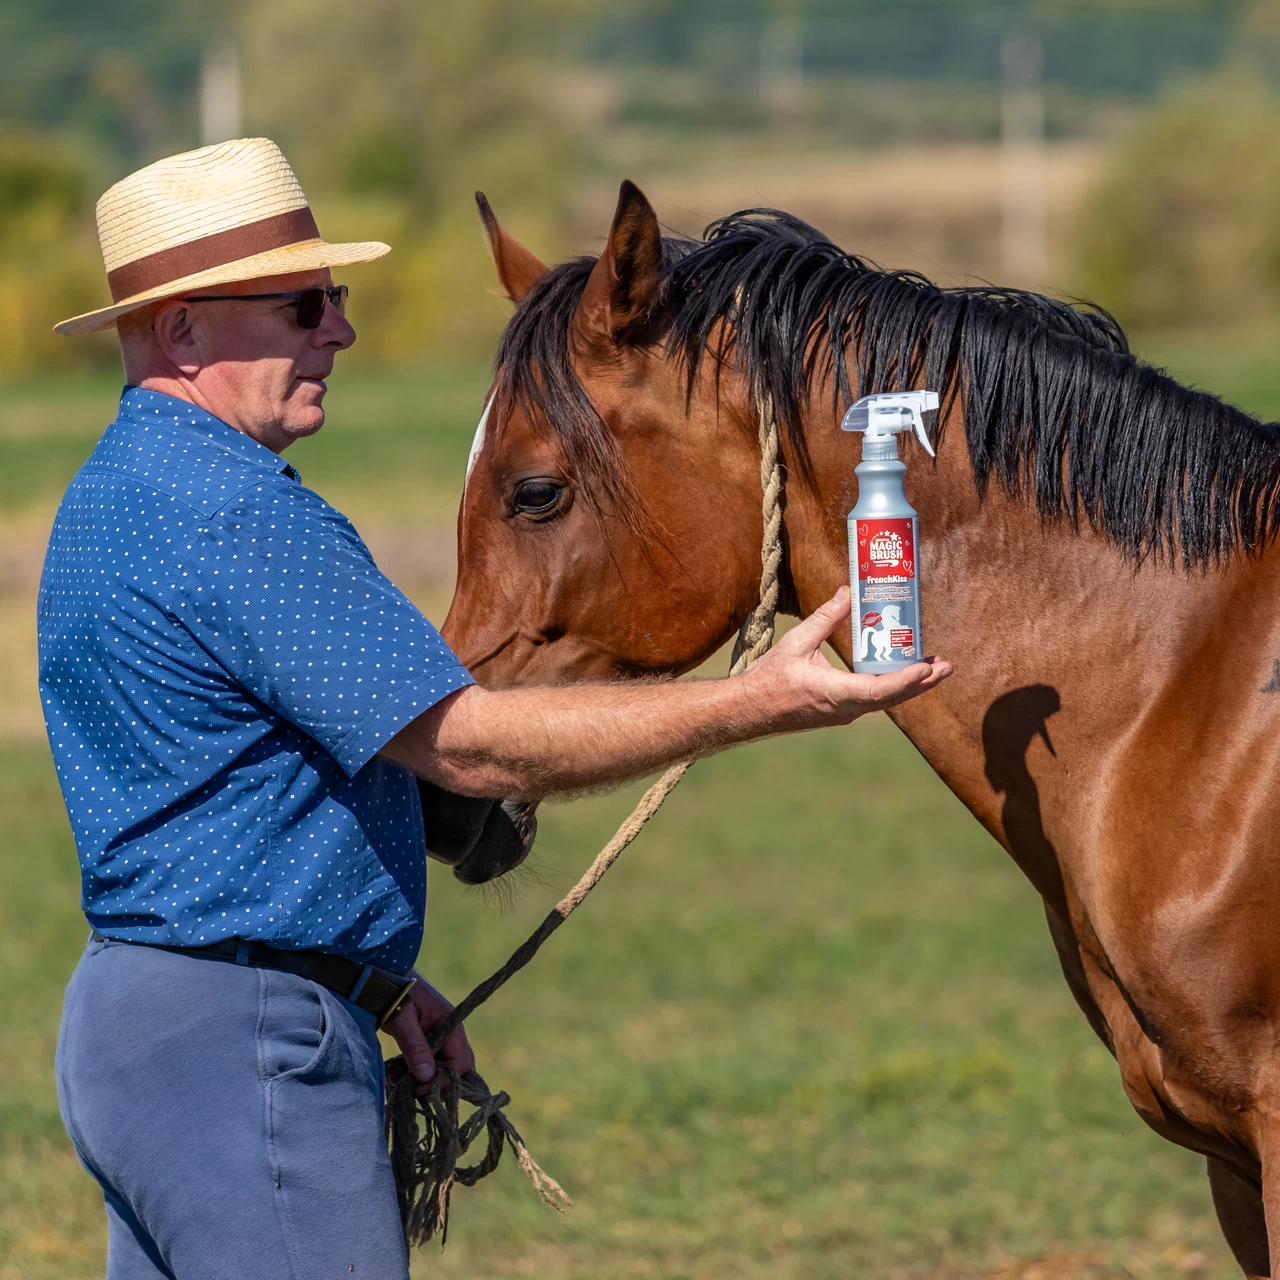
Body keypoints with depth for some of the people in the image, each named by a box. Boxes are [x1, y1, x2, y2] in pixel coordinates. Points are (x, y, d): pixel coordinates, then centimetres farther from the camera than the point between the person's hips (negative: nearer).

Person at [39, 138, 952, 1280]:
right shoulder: (240, 517, -19)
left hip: (133, 1012, 11)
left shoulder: (120, 492, 16)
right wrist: (764, 703, -21)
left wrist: (365, 972, 16)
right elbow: (471, 745, -21)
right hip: (249, 1048, -11)